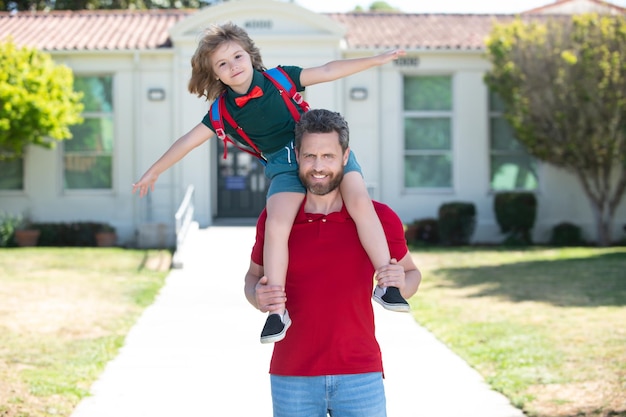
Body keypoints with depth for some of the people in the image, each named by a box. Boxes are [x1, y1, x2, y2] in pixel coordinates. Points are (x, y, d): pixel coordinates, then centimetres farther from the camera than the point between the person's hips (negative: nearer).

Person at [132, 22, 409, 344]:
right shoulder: (223, 111, 6)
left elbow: (327, 72, 8)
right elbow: (189, 140, 14)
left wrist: (376, 60, 7)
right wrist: (154, 171, 18)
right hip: (284, 166, 1)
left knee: (360, 202, -24)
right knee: (276, 224, -25)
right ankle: (277, 310, -21)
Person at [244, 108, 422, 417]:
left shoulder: (379, 218, -1)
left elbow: (411, 273, 12)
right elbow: (254, 276, 13)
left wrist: (401, 282, -12)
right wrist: (258, 297, -10)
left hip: (360, 376, -1)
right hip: (292, 377, 1)